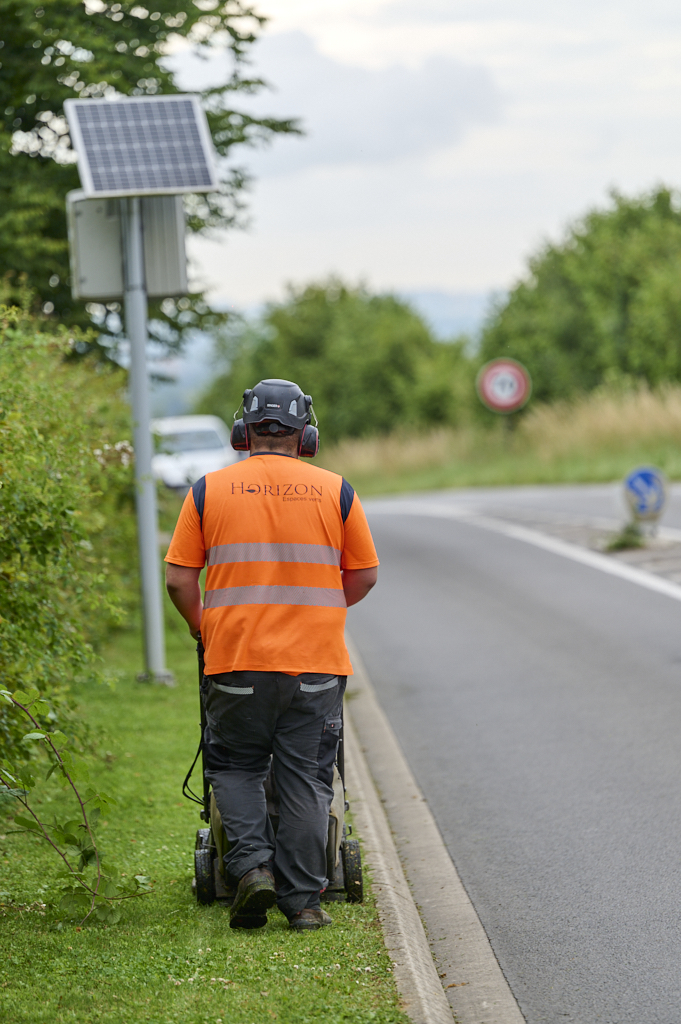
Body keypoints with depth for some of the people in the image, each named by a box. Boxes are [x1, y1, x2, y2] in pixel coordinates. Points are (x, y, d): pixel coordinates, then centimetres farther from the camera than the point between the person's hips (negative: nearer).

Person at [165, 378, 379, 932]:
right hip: (317, 664, 0)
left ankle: (253, 865, -2)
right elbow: (363, 576, 8)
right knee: (306, 779, 7)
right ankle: (303, 900, 7)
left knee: (234, 766, 16)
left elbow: (180, 580, 0)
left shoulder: (209, 490, 1)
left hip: (237, 660, 0)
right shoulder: (335, 491, 3)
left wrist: (204, 627, 17)